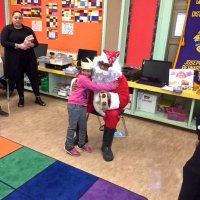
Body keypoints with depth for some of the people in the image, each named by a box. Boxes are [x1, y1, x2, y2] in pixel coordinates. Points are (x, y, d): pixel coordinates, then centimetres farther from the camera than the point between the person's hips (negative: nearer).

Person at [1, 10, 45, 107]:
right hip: (14, 59, -2)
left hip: (28, 58, 2)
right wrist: (18, 46, -21)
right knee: (18, 78, 8)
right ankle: (21, 98, 25)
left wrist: (30, 44, -19)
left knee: (34, 76, 5)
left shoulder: (28, 29, 7)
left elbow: (36, 43, 5)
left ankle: (37, 98, 19)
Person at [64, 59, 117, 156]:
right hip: (74, 105, -8)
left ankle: (81, 144, 33)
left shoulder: (87, 78, 10)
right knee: (72, 126, 2)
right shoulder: (83, 78, -18)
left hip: (83, 105, 8)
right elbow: (96, 87, -22)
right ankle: (69, 147, 15)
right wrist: (112, 86, -19)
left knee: (83, 126, 15)